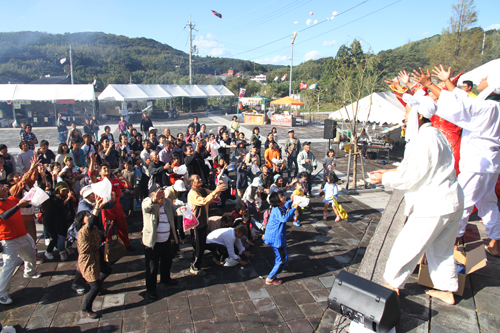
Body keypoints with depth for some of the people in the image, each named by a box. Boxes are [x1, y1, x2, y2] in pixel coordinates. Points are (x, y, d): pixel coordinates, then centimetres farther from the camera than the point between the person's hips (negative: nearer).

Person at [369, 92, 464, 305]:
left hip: (432, 206, -10)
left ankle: (393, 284, 21)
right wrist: (388, 172, 15)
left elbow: (409, 177, -18)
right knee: (441, 249, 21)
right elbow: (415, 168, 18)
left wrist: (384, 179, -4)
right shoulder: (435, 135, 12)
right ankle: (447, 290, 33)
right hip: (453, 202, 10)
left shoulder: (423, 140, -20)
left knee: (406, 246, 5)